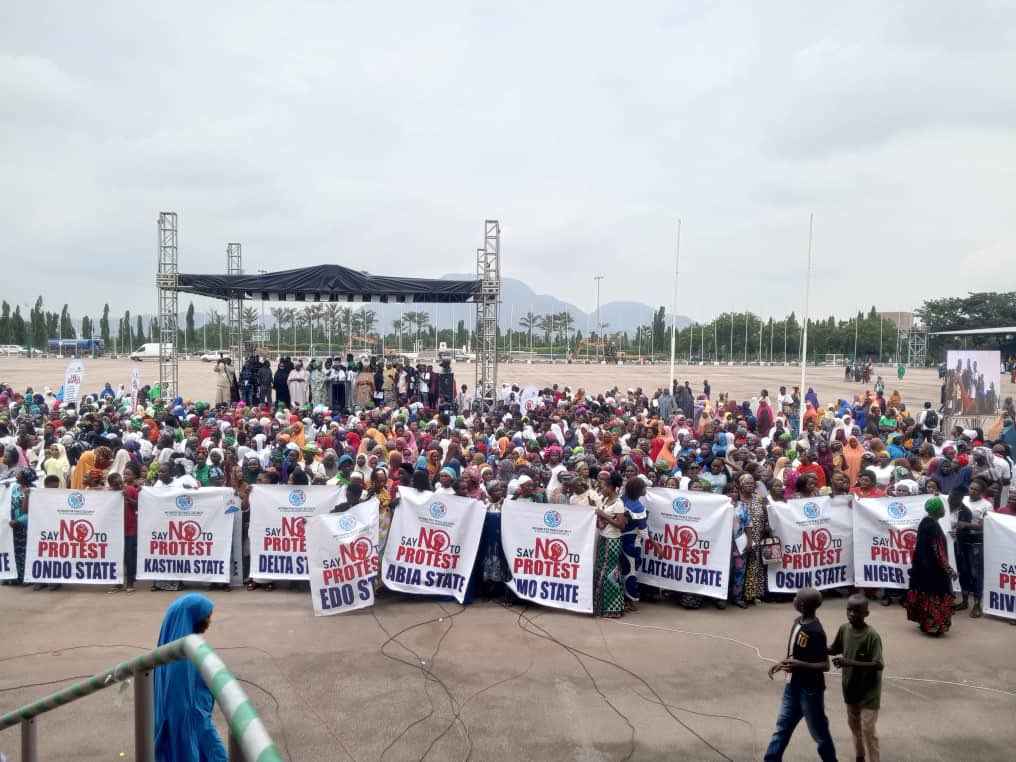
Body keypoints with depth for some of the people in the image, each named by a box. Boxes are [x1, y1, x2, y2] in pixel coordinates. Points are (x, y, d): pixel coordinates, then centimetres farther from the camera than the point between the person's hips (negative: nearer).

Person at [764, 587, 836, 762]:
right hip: (793, 685, 8)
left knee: (819, 732, 11)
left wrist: (800, 665, -34)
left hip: (810, 689, -8)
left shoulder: (815, 632, -24)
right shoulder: (798, 621, 2)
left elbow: (825, 665, -21)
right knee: (782, 727, 13)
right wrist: (781, 664, 6)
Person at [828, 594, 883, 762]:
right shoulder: (843, 629, -6)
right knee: (854, 725, 21)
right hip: (851, 688, 6)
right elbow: (835, 649, 8)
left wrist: (849, 662, -35)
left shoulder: (872, 636, -24)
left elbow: (878, 665, -27)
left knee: (867, 729, 0)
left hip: (868, 692, -6)